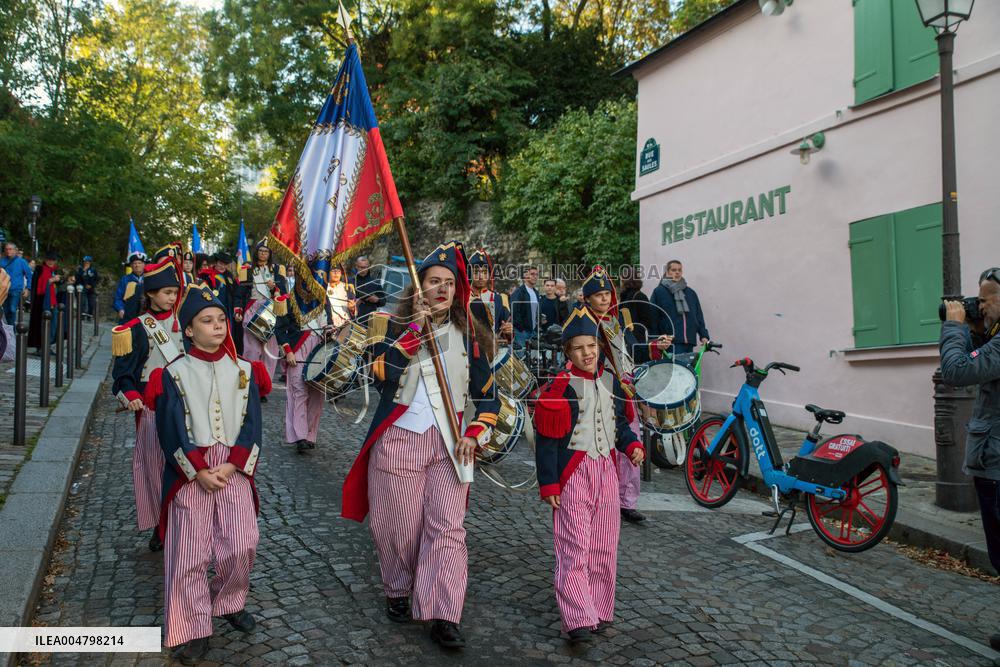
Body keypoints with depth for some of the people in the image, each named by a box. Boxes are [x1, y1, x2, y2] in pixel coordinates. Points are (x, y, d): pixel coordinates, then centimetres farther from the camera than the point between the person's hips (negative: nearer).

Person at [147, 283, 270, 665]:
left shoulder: (245, 371, 5)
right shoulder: (174, 375, -1)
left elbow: (252, 423, 2)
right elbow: (172, 431, -5)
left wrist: (232, 466, -10)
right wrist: (199, 472, -13)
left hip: (235, 469, 2)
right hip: (190, 472, -2)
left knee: (242, 545, 0)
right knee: (190, 551, 0)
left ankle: (230, 603, 27)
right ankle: (194, 629, 12)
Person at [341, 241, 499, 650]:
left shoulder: (469, 335, 7)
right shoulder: (397, 328, 2)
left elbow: (487, 393, 11)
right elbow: (381, 374, -17)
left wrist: (475, 433, -3)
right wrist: (416, 329, -18)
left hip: (448, 443, 1)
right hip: (399, 439, -1)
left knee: (447, 527, -6)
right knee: (399, 526, 7)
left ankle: (444, 617, 0)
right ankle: (399, 593, 31)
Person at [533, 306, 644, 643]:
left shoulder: (610, 380, 8)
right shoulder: (562, 386, -10)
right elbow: (546, 439, -8)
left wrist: (632, 446, -1)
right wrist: (548, 484, -10)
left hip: (606, 470, 5)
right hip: (573, 473, -5)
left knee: (603, 547, 11)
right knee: (574, 548, -6)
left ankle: (599, 609, 24)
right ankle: (578, 619, -2)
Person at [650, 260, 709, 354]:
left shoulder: (690, 293, 17)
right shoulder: (659, 292, 3)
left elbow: (699, 316, 18)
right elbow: (653, 317, 1)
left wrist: (704, 335, 8)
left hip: (689, 343, 5)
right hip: (671, 344, -5)